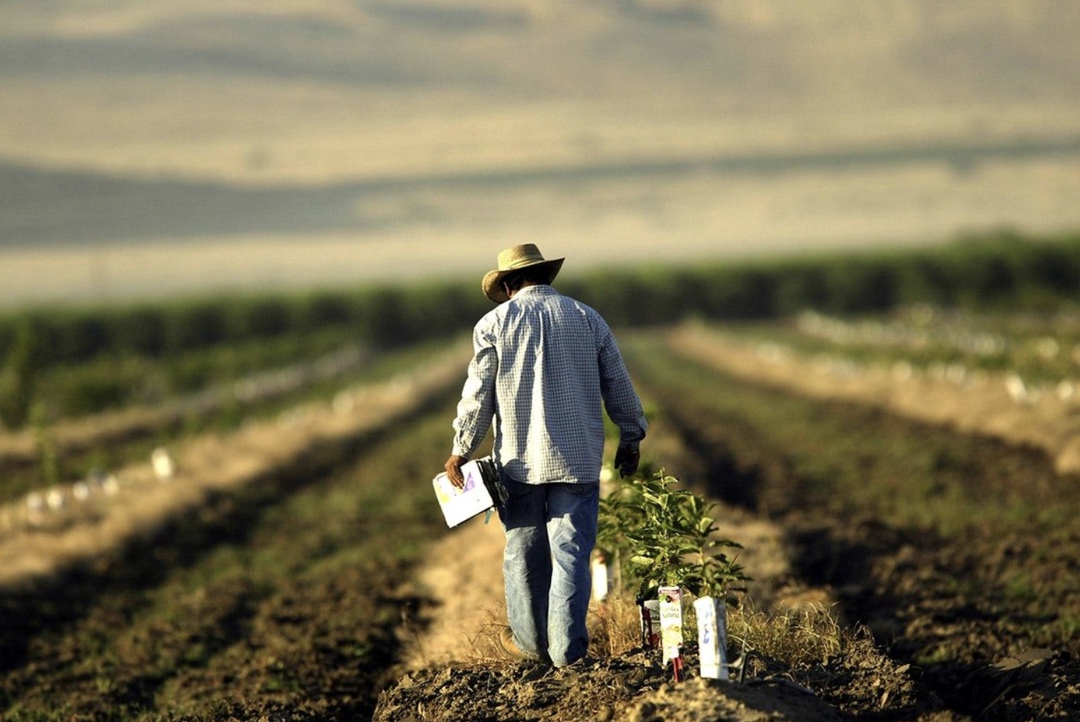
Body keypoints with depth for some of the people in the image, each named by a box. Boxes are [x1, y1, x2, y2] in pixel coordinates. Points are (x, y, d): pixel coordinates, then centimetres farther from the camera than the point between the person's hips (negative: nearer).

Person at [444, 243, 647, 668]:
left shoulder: (495, 323, 0)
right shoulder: (587, 318, 6)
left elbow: (478, 395, -2)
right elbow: (618, 385, 10)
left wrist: (461, 450, 6)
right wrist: (631, 437, 22)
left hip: (519, 459, -1)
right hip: (578, 458, 1)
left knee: (524, 551, 11)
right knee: (571, 552, 1)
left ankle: (529, 641, 21)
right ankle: (567, 648, -2)